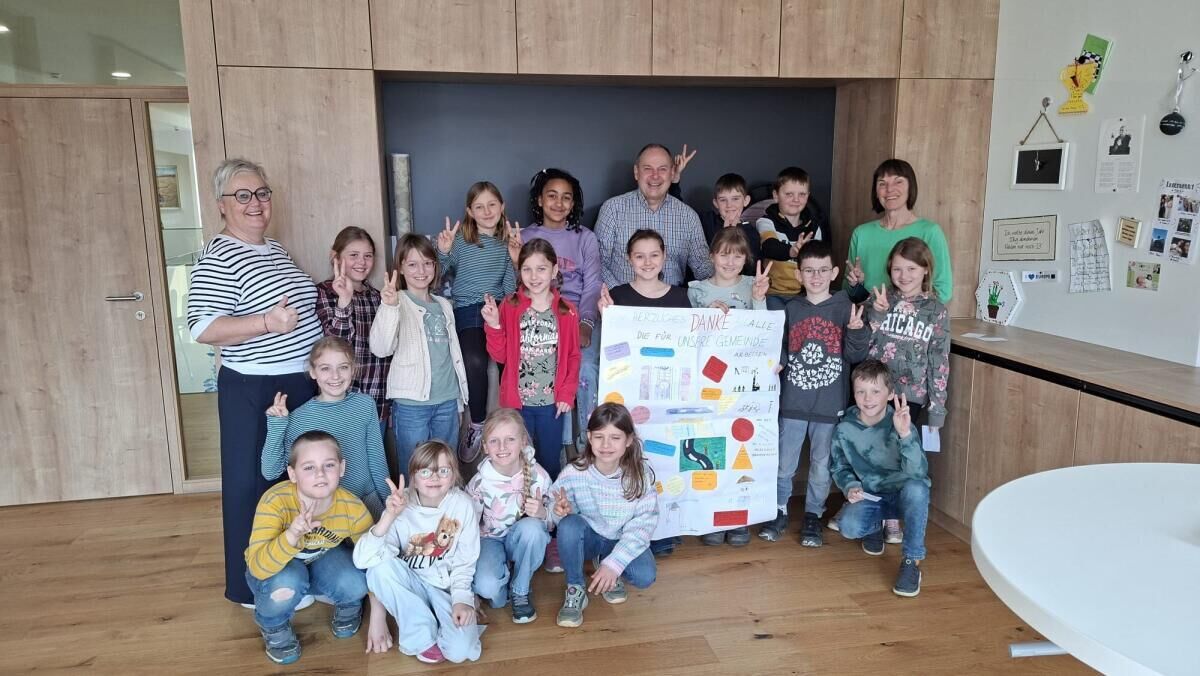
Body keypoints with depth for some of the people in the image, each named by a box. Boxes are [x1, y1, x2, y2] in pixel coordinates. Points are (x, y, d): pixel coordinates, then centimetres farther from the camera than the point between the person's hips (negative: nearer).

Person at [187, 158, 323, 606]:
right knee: (253, 484, 4)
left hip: (300, 384, 9)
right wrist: (267, 323, -33)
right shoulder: (218, 258, -16)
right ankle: (252, 587, 19)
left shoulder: (276, 249, 11)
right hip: (252, 392, -9)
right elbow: (202, 328, -24)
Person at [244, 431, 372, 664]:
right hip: (274, 567, -1)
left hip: (321, 559, 2)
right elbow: (257, 567, -40)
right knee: (287, 584, -37)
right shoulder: (275, 501, -34)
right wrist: (291, 535, -58)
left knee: (355, 584, -30)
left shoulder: (353, 508, -27)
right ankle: (273, 626, -1)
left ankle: (348, 608, 8)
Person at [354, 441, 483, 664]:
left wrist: (461, 598, -15)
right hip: (411, 584, 2)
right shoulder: (401, 506, -17)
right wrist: (388, 517, -38)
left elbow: (464, 561, -5)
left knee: (459, 650, -25)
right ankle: (420, 634, -10)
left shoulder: (462, 505, -16)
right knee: (380, 567, -30)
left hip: (447, 587, -1)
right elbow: (362, 560, -29)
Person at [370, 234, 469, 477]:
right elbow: (381, 349, -21)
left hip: (447, 402, 5)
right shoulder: (398, 303, -6)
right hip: (411, 404, -5)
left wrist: (460, 401, 19)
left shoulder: (444, 305, 11)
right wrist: (389, 307, -36)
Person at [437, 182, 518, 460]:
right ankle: (477, 424, -7)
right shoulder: (459, 239, 5)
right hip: (467, 309, -2)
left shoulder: (508, 241, 12)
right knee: (475, 360, -30)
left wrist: (515, 258, -8)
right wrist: (443, 252, -14)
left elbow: (510, 289, 6)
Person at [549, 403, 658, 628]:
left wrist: (613, 564, -27)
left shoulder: (641, 475, -19)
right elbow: (559, 516, -12)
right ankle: (575, 590, -10)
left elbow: (642, 526, -18)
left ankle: (609, 571, 9)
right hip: (587, 537, 0)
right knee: (570, 524, -34)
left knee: (644, 576, -27)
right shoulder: (573, 474, -20)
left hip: (624, 542, 1)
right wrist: (561, 511, -38)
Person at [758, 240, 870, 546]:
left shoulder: (845, 307, -3)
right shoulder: (790, 309, 3)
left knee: (821, 465, 10)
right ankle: (779, 511, 27)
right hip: (793, 401, 1)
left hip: (830, 403, -1)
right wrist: (775, 361, -9)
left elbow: (856, 355, -5)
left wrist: (857, 331, -23)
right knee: (784, 464, 8)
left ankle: (813, 516, 28)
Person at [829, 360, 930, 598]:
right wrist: (851, 486, -14)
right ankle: (875, 525, 14)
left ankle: (912, 561, -18)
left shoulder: (900, 425, -21)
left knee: (915, 487, -38)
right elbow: (840, 468, 7)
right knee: (848, 527, -28)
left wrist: (905, 434, -47)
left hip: (904, 495, -2)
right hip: (870, 496, 2)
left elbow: (918, 473, -34)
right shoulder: (845, 430, -11)